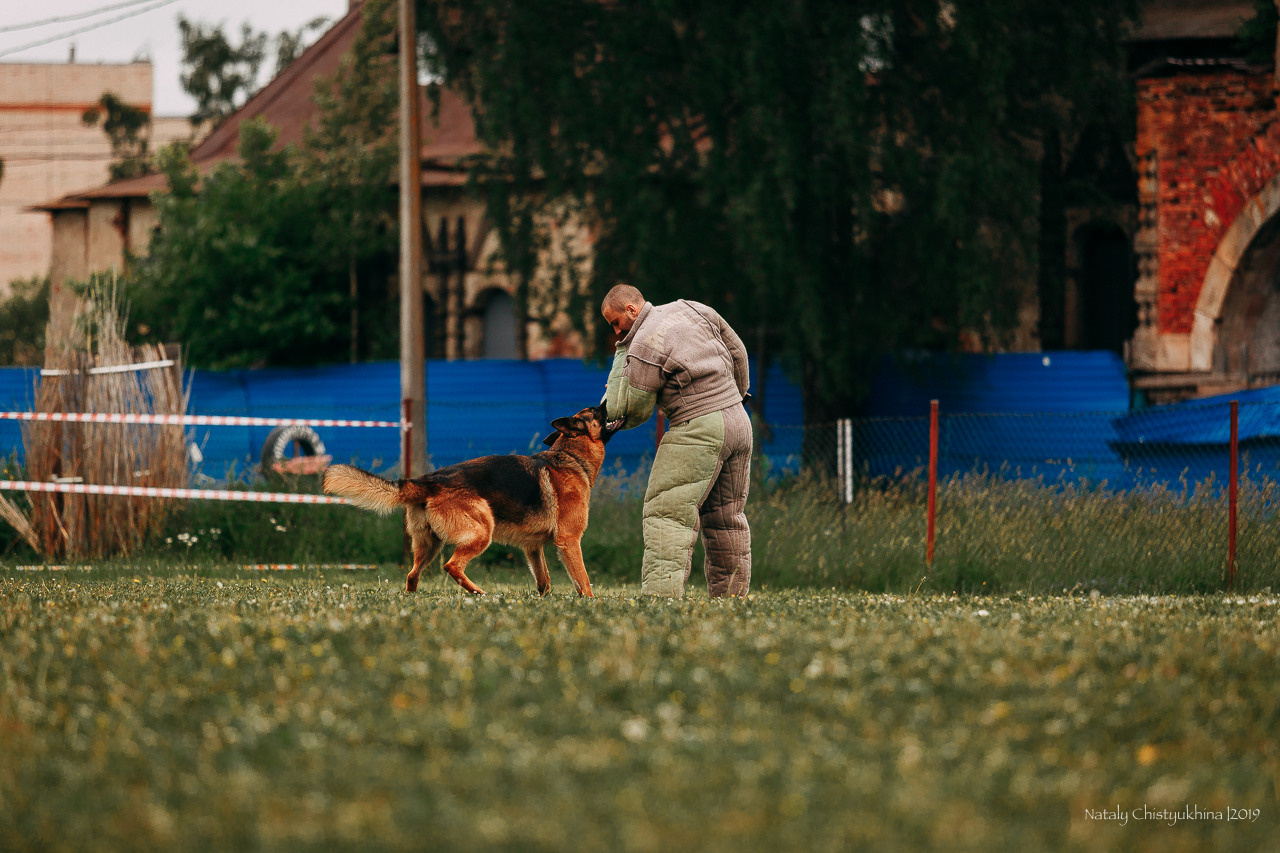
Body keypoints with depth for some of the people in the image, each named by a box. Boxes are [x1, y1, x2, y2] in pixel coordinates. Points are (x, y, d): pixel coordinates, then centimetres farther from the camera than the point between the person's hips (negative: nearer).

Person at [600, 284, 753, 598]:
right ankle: (730, 598, 16)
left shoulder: (644, 348, -10)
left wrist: (621, 358, 5)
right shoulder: (693, 310, 11)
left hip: (699, 428, -8)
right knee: (726, 516, 15)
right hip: (739, 420, 8)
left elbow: (630, 412, -4)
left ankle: (660, 593, -22)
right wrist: (737, 394, 35)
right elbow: (737, 353, 20)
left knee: (667, 513, -11)